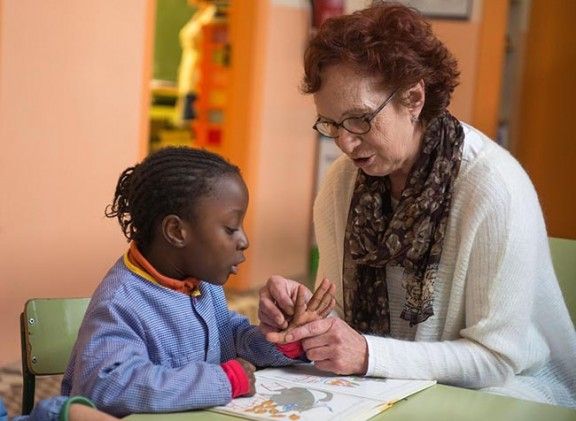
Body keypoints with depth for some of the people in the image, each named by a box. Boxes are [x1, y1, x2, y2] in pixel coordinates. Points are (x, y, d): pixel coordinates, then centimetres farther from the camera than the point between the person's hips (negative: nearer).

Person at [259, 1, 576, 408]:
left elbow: (497, 357, -18)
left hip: (500, 397, -4)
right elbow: (343, 307, 4)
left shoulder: (495, 188, -20)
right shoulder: (343, 180, -1)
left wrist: (368, 354, -28)